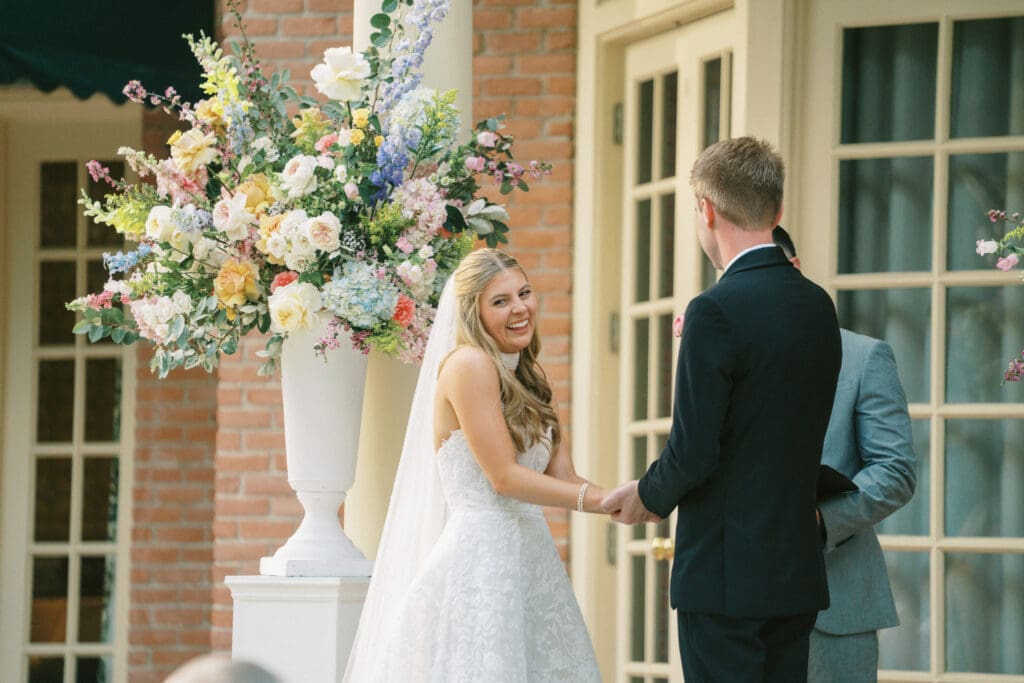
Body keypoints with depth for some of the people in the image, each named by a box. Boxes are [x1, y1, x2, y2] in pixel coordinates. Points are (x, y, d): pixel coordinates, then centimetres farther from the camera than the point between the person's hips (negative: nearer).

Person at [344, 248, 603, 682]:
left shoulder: (528, 381, 17)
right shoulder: (468, 363, -8)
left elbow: (563, 478, 10)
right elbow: (504, 477, -13)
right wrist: (600, 500, -18)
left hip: (531, 569, 8)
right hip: (479, 561, -8)